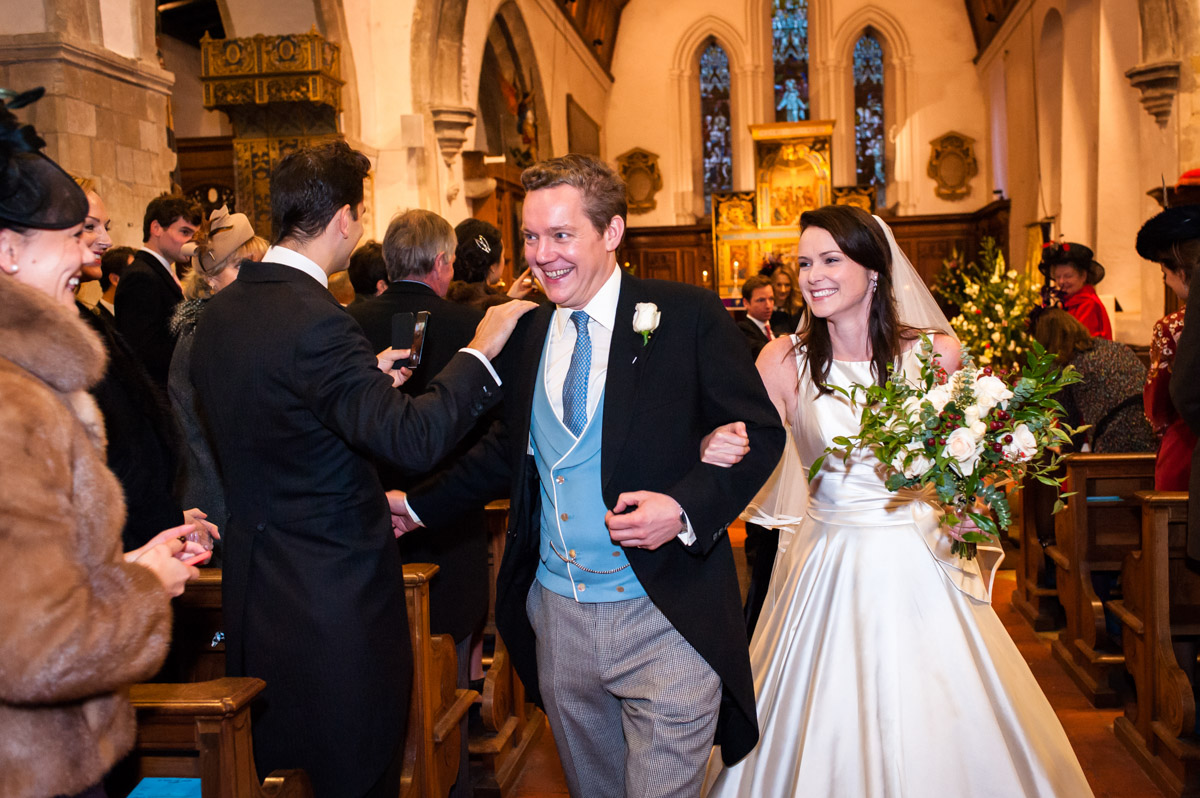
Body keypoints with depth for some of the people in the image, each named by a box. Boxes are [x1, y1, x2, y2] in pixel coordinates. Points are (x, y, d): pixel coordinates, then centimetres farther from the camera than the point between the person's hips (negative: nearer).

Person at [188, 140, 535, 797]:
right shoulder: (314, 321, -23)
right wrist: (480, 350, -18)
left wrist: (364, 381, 13)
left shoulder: (218, 312, 5)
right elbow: (413, 440, -30)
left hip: (254, 588, 9)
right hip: (334, 594, -9)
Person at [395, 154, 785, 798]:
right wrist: (419, 505, 21)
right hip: (557, 617, 5)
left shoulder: (689, 317, -8)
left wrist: (684, 508, -21)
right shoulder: (525, 336, 7)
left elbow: (759, 432, -6)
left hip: (665, 622, -5)